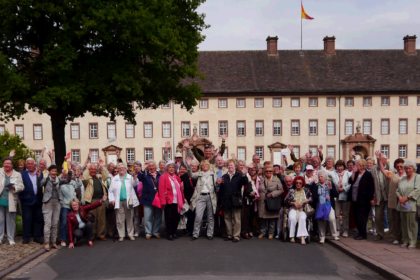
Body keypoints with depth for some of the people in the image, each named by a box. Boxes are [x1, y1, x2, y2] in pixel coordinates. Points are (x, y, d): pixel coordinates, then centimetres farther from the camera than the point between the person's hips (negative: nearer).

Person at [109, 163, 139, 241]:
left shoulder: (130, 177, 7)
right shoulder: (114, 179, 13)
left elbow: (135, 184, -12)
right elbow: (111, 191, 11)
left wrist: (134, 176, -30)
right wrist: (112, 199, -2)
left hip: (128, 201, -1)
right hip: (118, 202, 1)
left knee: (129, 219, 4)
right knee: (120, 219, 1)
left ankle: (131, 234, 12)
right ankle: (121, 235, 9)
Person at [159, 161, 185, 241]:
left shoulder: (177, 178, 17)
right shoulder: (163, 177, -1)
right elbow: (161, 190, -7)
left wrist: (182, 200, 12)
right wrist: (163, 201, -13)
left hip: (177, 202, 5)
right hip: (168, 202, -5)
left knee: (176, 218, 7)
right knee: (169, 218, 0)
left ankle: (174, 233, 21)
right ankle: (169, 234, 10)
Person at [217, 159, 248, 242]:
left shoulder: (239, 176, 2)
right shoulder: (224, 177, 11)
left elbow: (245, 182, -17)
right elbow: (221, 189, 13)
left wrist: (244, 175, -32)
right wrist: (219, 184, -6)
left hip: (236, 200, -4)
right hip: (226, 201, 4)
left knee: (237, 219, 0)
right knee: (227, 219, 12)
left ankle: (236, 236, 7)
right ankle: (229, 235, 22)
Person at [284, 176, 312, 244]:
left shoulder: (306, 190, 9)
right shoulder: (291, 190, 8)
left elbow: (311, 198, 2)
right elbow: (286, 200, 7)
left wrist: (303, 202, -9)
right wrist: (294, 203, -6)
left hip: (303, 209, 0)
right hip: (293, 209, 0)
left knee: (302, 218, -34)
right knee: (292, 218, -32)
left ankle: (302, 237, -36)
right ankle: (292, 236, -22)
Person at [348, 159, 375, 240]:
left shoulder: (368, 175, -10)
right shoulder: (356, 174, 12)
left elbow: (371, 188, -12)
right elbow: (350, 182, 1)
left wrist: (371, 199, -13)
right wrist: (354, 173, -6)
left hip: (363, 201, -8)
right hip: (355, 200, 8)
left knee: (361, 218, -4)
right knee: (356, 217, 11)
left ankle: (363, 234, 8)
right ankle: (360, 233, 23)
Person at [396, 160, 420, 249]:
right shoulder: (403, 179, 19)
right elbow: (398, 189, 16)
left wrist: (406, 197, -15)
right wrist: (399, 197, -5)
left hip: (412, 205, -6)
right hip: (402, 205, 6)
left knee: (412, 223, -5)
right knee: (404, 224, 8)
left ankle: (413, 242, 2)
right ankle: (406, 241, 16)